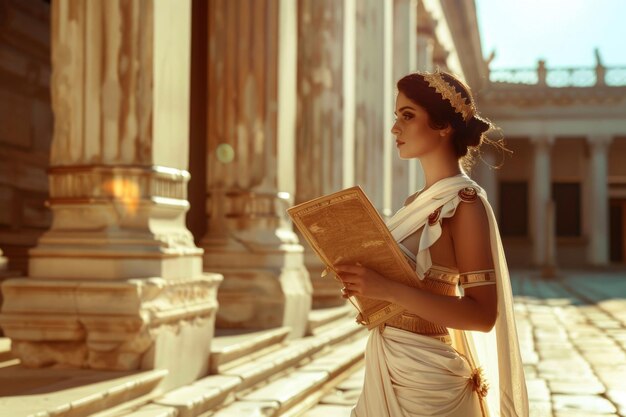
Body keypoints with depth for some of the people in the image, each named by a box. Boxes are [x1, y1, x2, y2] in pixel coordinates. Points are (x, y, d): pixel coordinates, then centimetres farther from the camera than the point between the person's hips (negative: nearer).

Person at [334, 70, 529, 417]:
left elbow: (483, 315, -21)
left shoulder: (465, 202, -15)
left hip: (426, 373, -7)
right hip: (389, 366, 7)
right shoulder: (421, 200, 8)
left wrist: (390, 290, -26)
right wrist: (365, 281, -2)